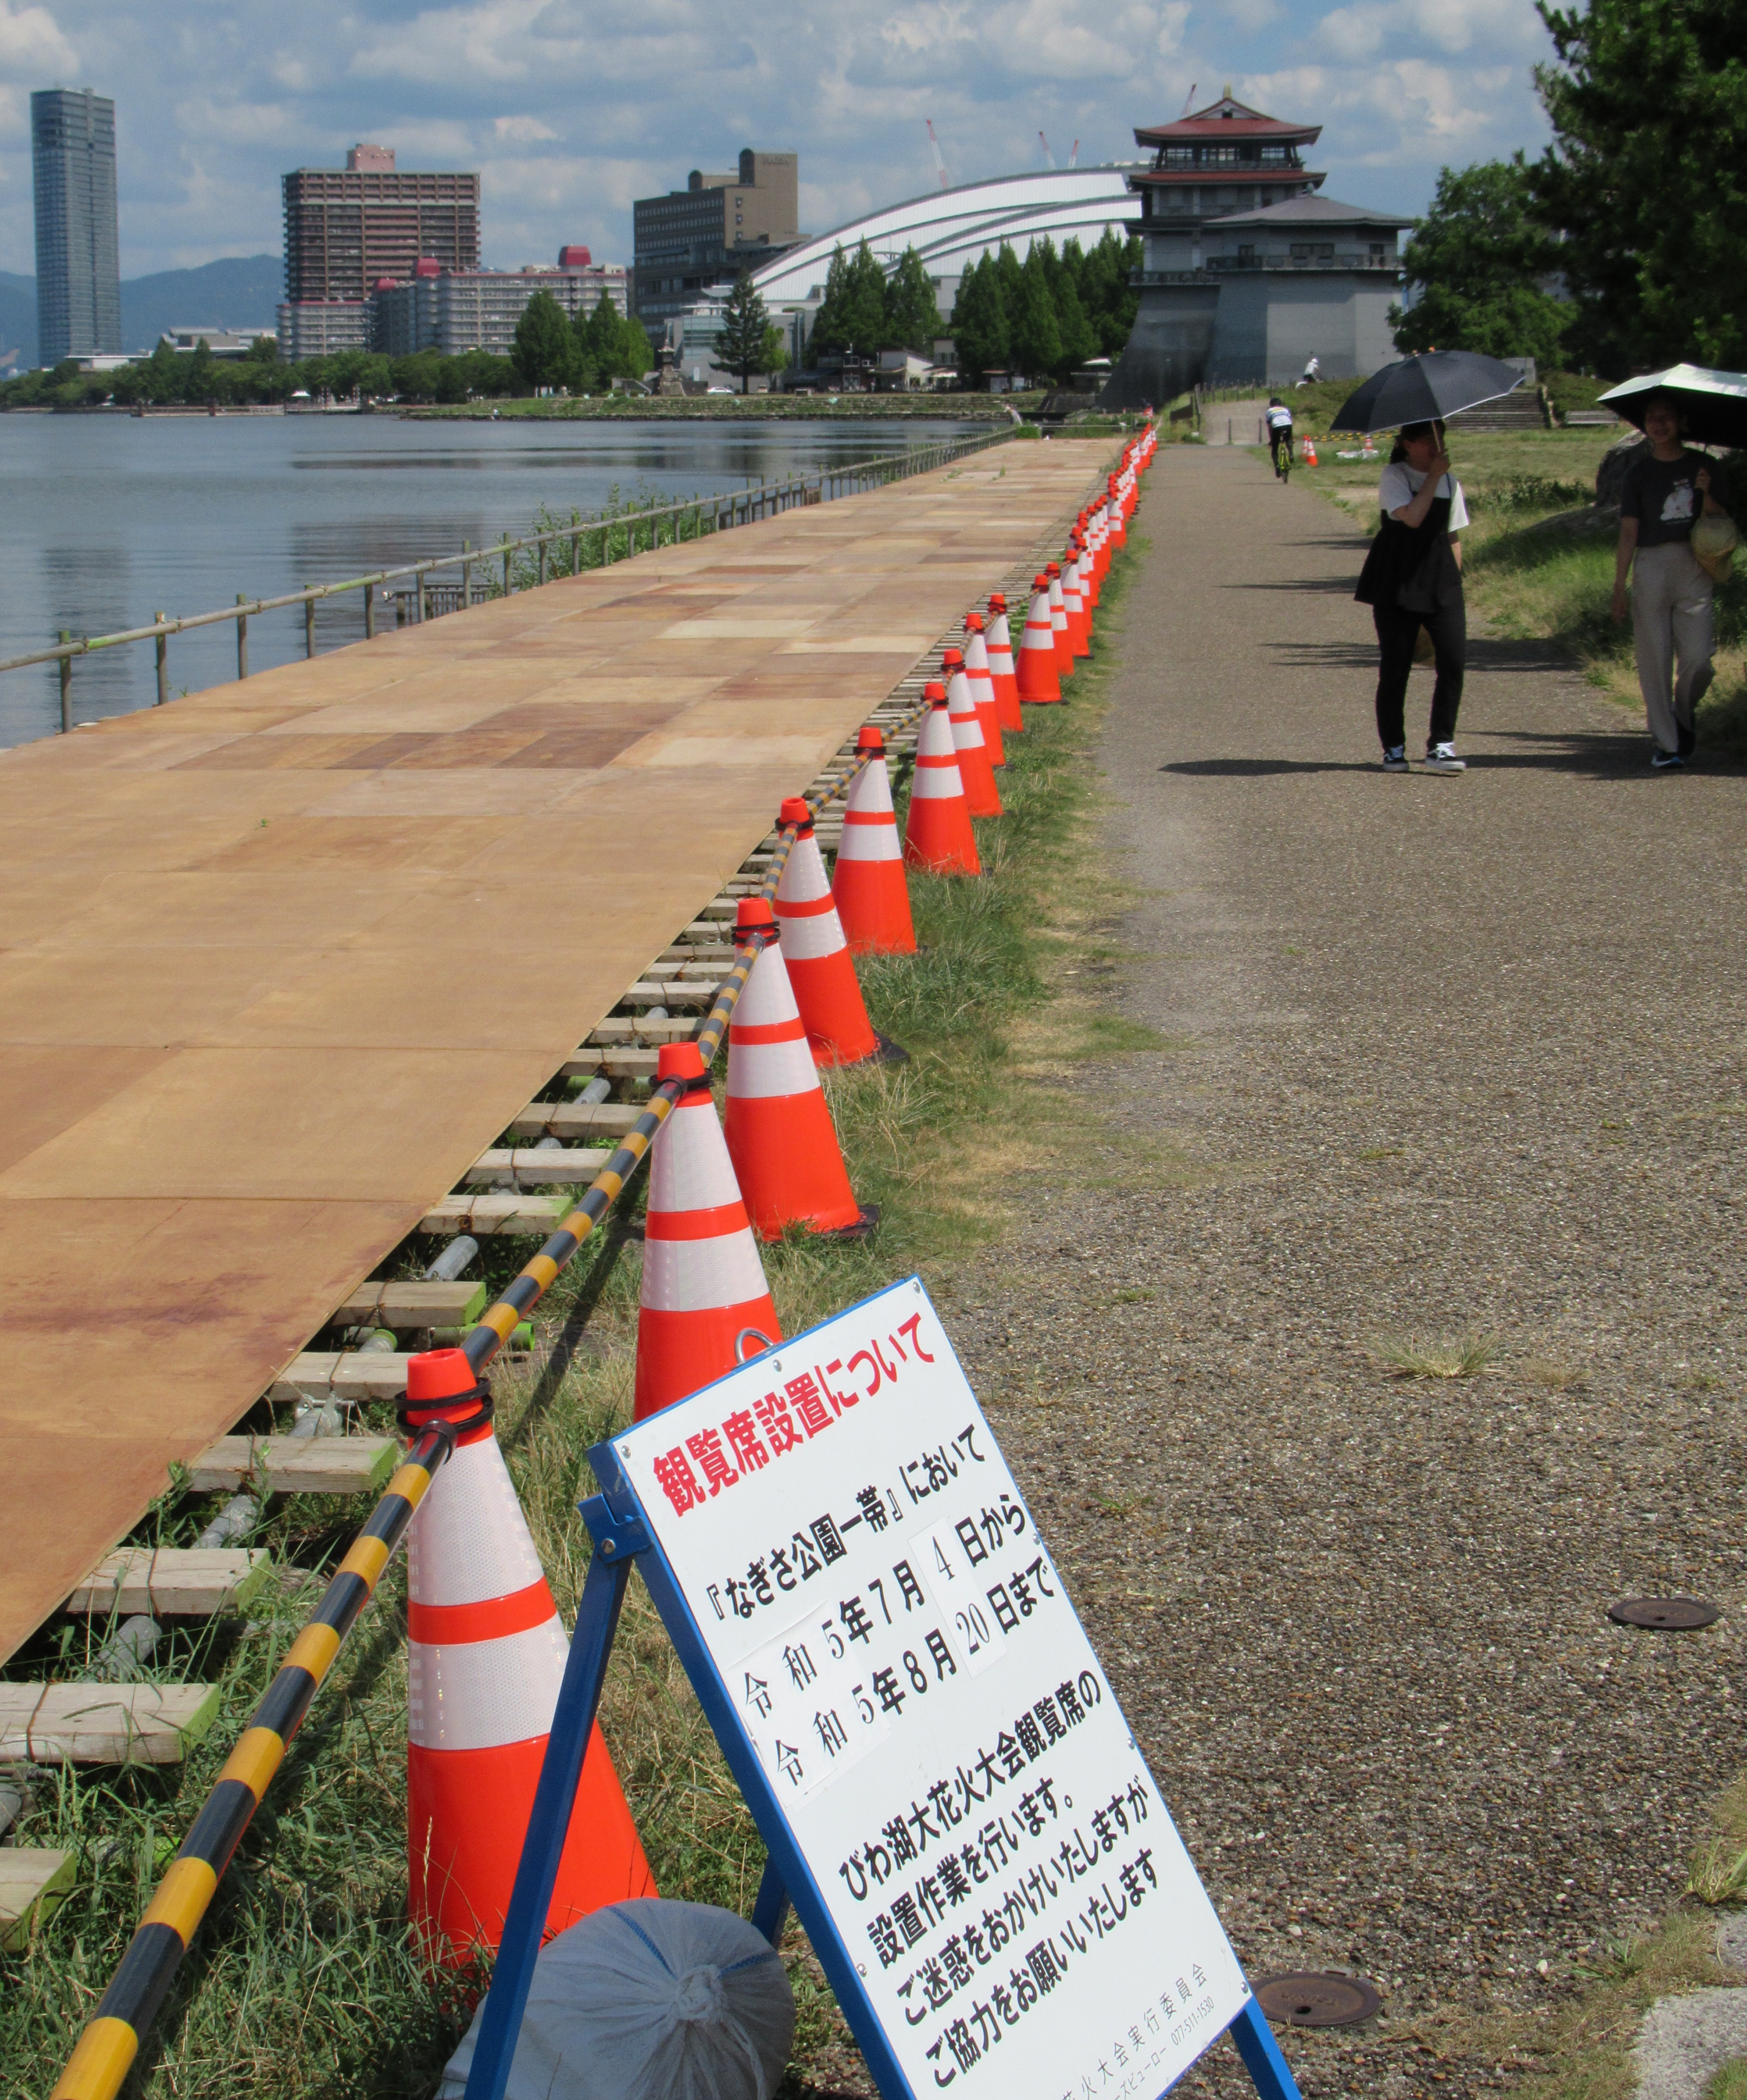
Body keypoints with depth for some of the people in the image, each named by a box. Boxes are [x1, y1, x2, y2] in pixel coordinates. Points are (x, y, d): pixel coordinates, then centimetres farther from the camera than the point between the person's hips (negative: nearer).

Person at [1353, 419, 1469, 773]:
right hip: (1398, 582, -4)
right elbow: (1412, 517, -20)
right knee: (1395, 666, 0)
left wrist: (1453, 580, 12)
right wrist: (1434, 477, -14)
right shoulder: (1394, 477, -3)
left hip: (1440, 580, 4)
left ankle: (1441, 746, -3)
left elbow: (1453, 536, 18)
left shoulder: (1449, 482, 13)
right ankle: (1393, 748, 12)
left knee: (1454, 661, -9)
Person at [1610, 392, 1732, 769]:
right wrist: (1619, 585, -3)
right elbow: (1629, 530, 4)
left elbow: (1723, 523, 7)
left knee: (1698, 659, -7)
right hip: (1651, 566, 0)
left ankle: (1685, 717, 23)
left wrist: (1706, 495, -13)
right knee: (1654, 659, -3)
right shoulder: (1639, 472, 8)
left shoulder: (1704, 467, 9)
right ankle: (1665, 743, 5)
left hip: (1694, 568, 0)